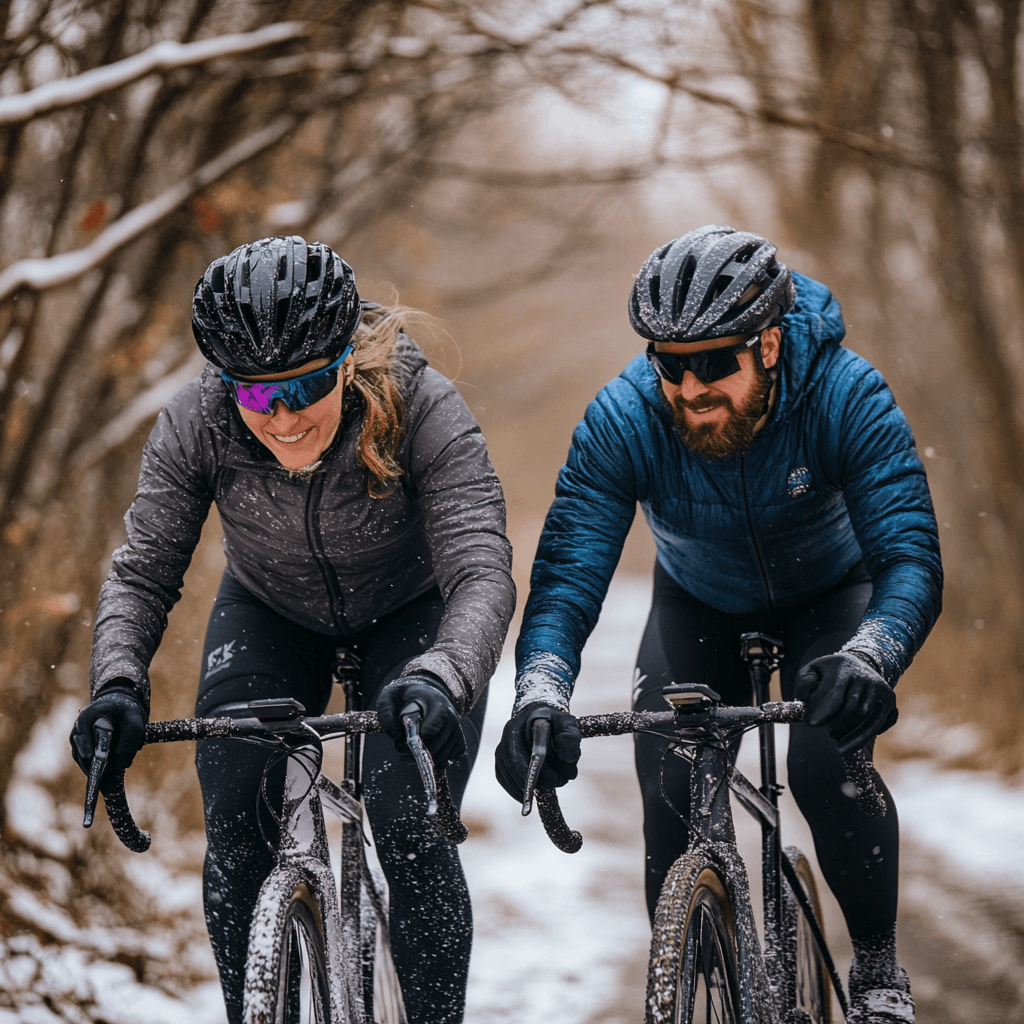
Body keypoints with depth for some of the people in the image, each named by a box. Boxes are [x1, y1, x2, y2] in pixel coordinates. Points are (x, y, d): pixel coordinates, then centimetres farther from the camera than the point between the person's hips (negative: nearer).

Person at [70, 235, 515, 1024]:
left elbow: (481, 573, -42)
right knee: (236, 833, -12)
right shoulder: (196, 424, -27)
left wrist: (438, 681, -61)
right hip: (271, 617, 3)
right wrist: (118, 684, -41)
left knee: (411, 833, -18)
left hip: (413, 616, -2)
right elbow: (143, 572, -22)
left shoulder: (423, 411, -35)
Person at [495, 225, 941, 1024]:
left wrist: (867, 658, -65)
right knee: (670, 793, -16)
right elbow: (569, 572, -37)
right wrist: (540, 693, -57)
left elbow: (911, 558, -43)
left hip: (828, 594, -2)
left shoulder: (846, 397, -36)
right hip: (700, 605, 2)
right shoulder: (623, 420, -32)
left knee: (827, 764, -25)